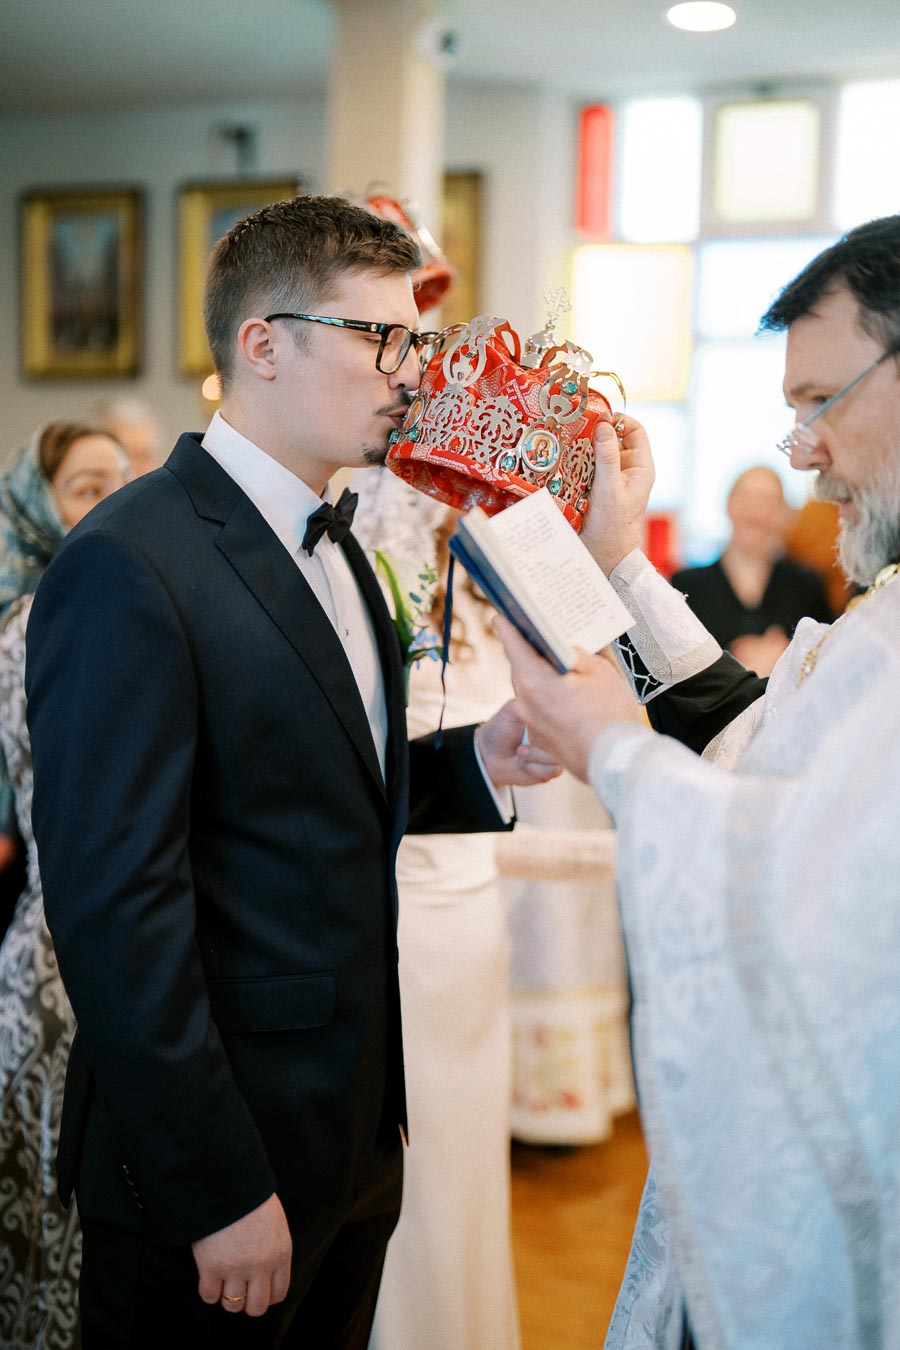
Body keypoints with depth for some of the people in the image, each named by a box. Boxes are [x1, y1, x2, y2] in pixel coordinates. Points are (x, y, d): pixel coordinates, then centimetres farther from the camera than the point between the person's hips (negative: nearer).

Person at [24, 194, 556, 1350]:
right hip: (214, 1168, -8)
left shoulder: (328, 542, 11)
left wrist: (476, 761, -1)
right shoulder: (128, 569, -19)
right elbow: (115, 910, -23)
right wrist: (218, 1192, -21)